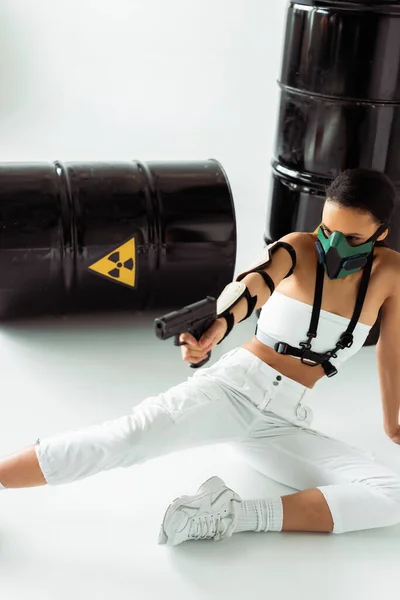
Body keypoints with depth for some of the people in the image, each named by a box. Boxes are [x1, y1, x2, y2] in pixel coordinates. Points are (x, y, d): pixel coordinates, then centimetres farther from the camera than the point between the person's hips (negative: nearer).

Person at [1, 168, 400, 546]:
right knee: (133, 435, -30)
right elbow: (257, 281, -29)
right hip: (235, 383, -3)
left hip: (285, 421, 4)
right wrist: (219, 325, -51)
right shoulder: (298, 249, -8)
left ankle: (238, 515, -26)